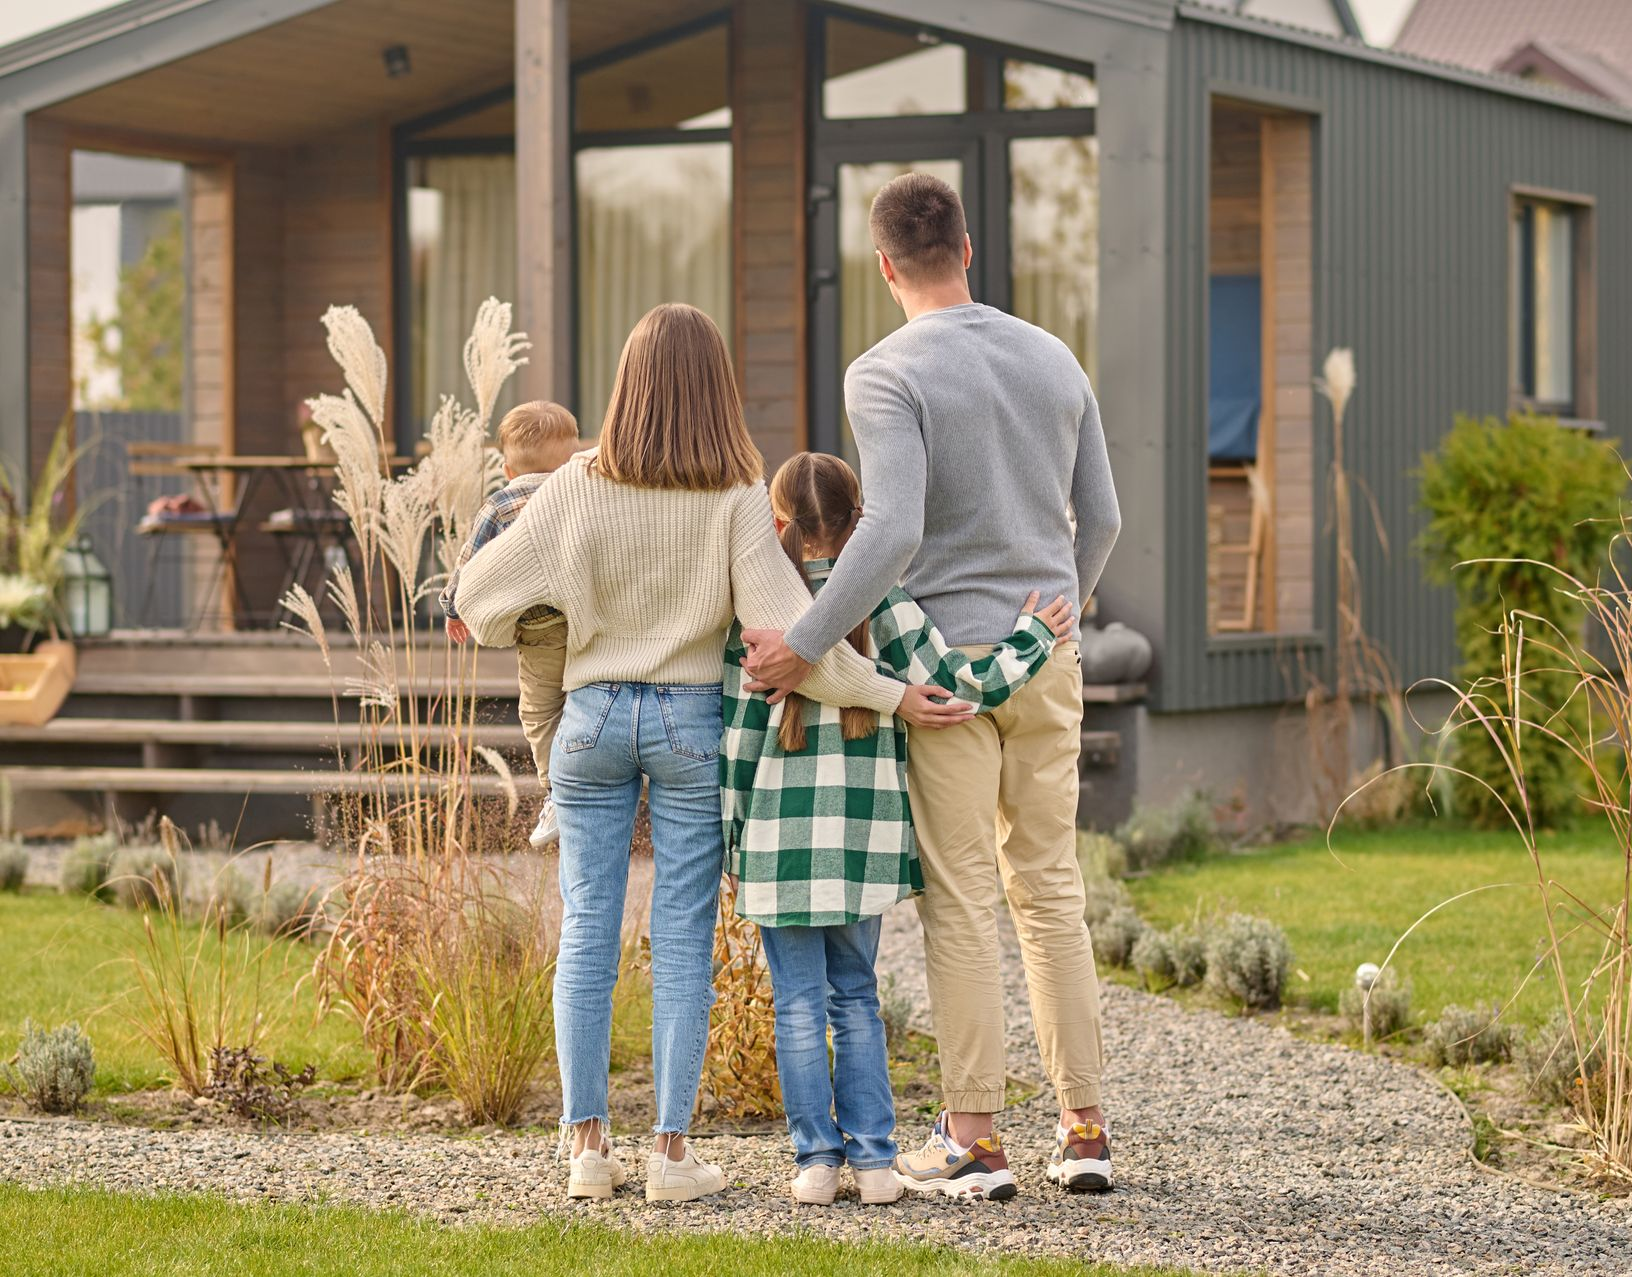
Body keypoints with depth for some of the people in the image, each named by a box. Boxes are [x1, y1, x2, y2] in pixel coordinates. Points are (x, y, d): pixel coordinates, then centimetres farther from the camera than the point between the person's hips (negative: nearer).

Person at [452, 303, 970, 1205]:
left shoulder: (579, 487, -6)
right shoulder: (736, 500, -11)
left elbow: (485, 590, -2)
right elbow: (782, 626, -17)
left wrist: (506, 625, 21)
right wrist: (889, 696, -11)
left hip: (595, 717, 1)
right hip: (691, 722, -1)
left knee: (586, 930, 8)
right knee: (683, 937, 4)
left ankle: (588, 1144, 9)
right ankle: (671, 1150, 4)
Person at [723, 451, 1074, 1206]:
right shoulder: (880, 604, -3)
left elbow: (738, 733, -3)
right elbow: (956, 686, -5)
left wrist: (730, 835, 4)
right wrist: (1033, 638, 7)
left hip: (782, 834, -1)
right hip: (866, 833, 2)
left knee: (800, 1004, 6)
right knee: (856, 997, 13)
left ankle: (816, 1158, 3)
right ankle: (872, 1158, 8)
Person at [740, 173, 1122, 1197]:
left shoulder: (887, 376, -11)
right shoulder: (1054, 359, 7)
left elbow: (894, 532, -23)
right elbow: (1101, 519, 13)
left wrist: (805, 645, -20)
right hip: (1048, 660, 5)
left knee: (961, 903, 0)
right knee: (1051, 889, 10)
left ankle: (973, 1136, 2)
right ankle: (1085, 1128, 10)